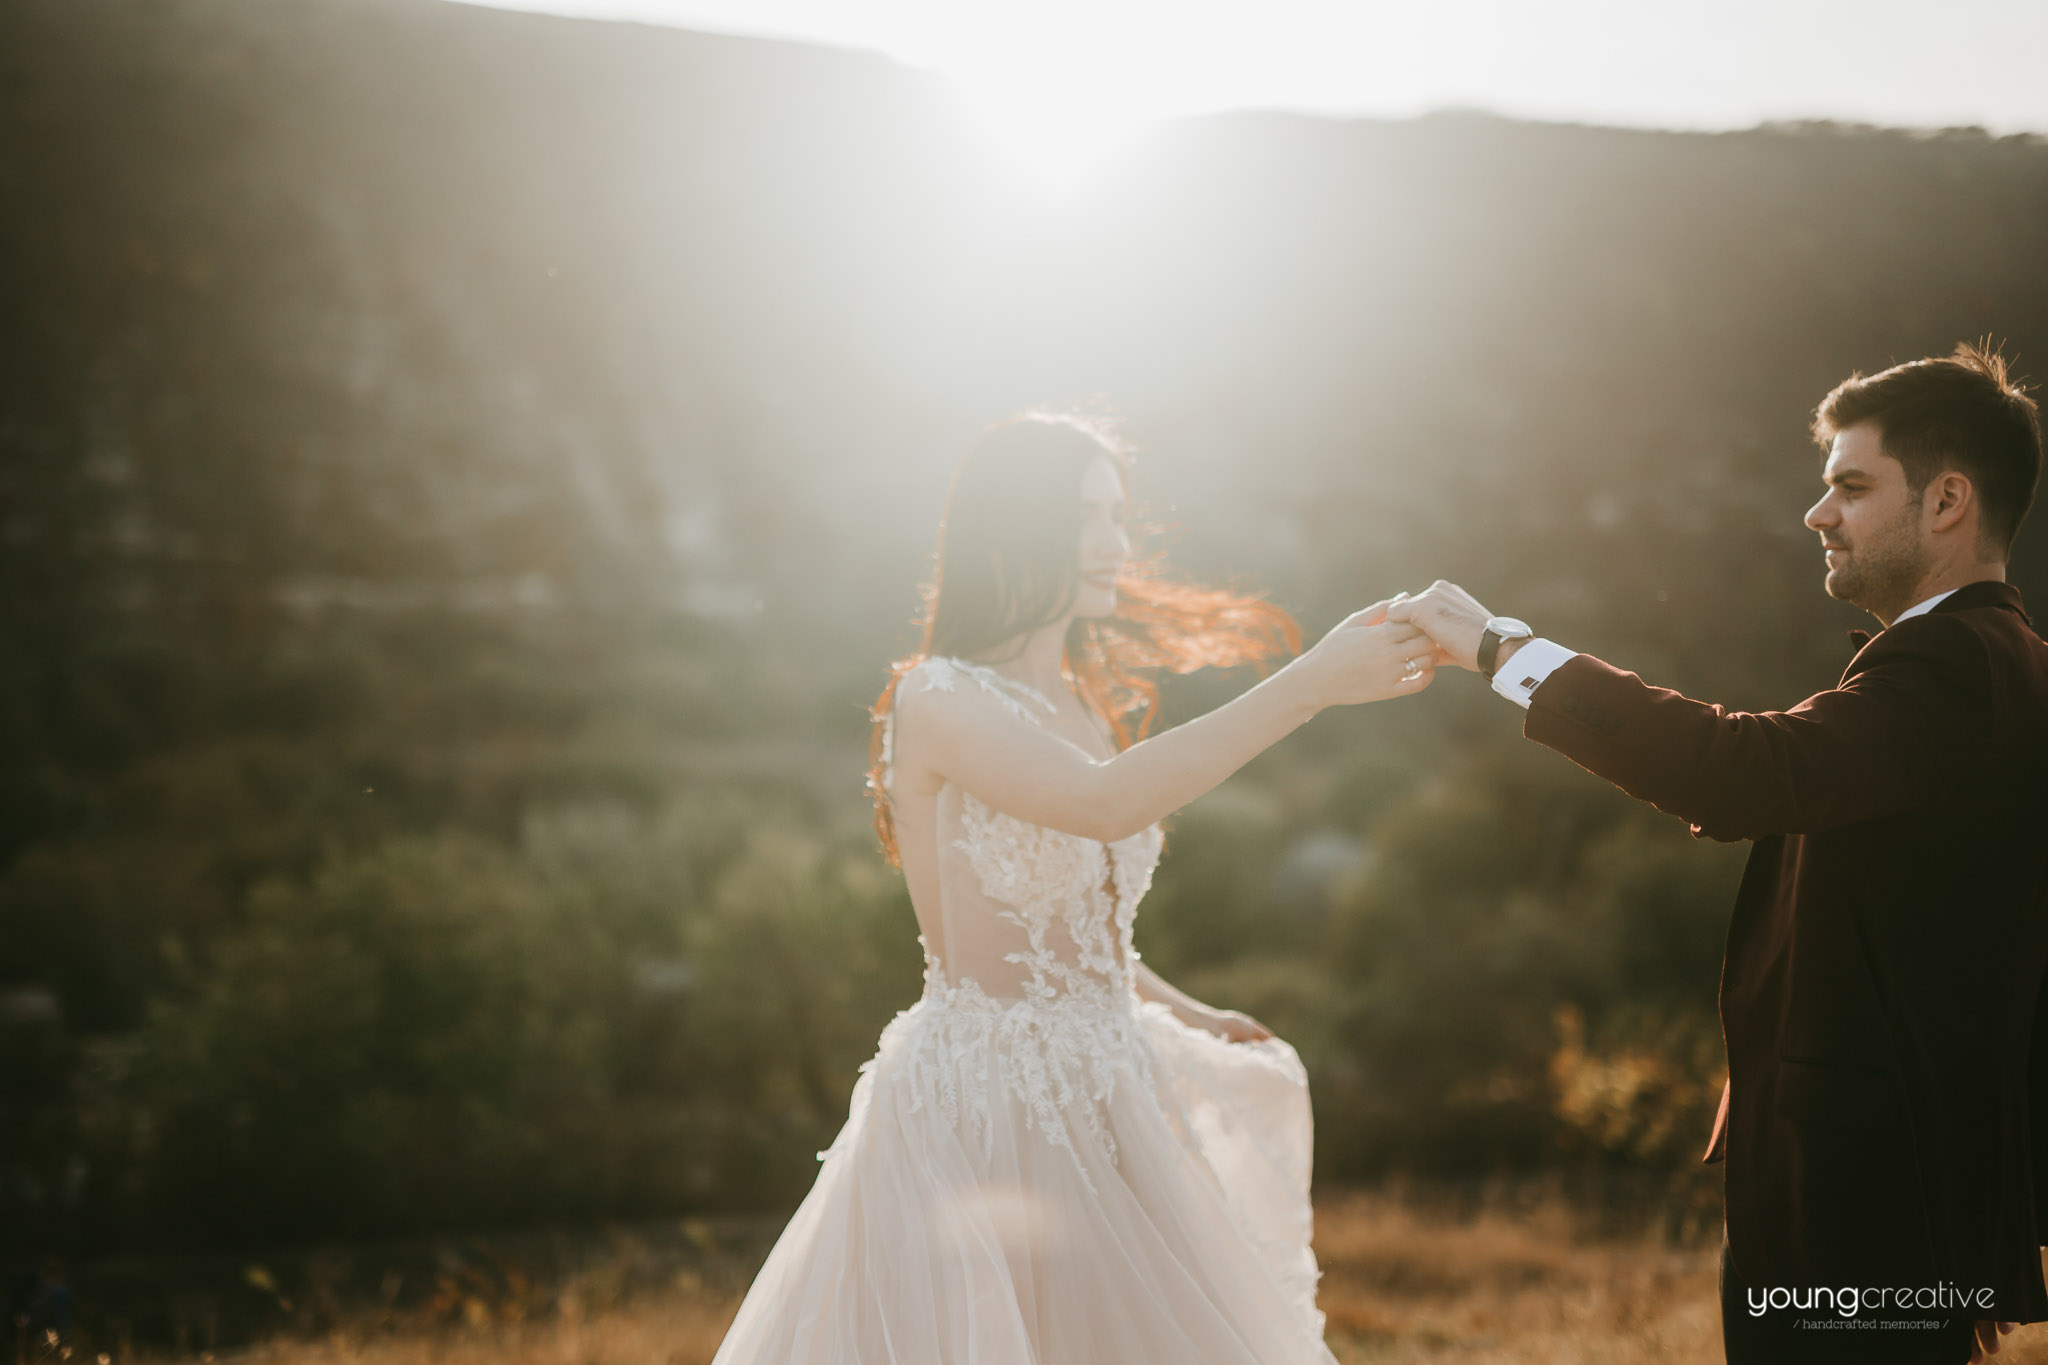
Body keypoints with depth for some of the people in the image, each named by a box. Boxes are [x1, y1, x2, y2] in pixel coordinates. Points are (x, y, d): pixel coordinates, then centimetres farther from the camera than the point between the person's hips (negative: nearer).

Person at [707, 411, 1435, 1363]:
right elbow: (1106, 803, -31)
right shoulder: (937, 700, -13)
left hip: (1101, 1099, 8)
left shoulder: (1083, 704, 11)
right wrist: (1309, 686, -30)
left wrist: (1182, 1012, 11)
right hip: (977, 1105, -7)